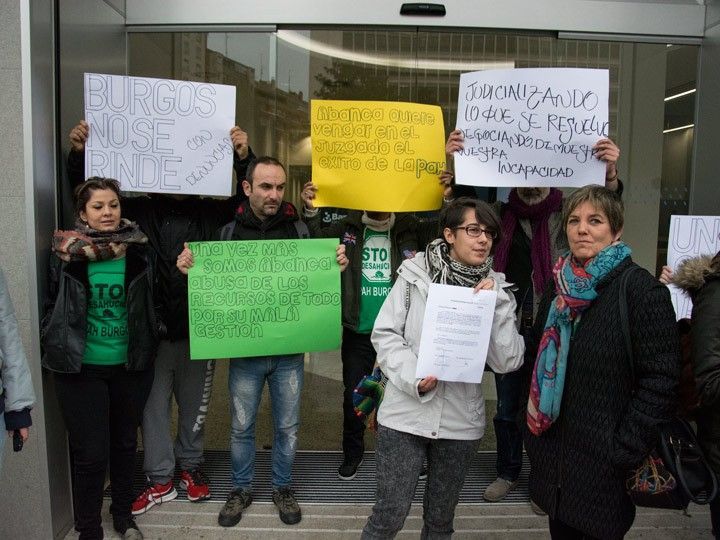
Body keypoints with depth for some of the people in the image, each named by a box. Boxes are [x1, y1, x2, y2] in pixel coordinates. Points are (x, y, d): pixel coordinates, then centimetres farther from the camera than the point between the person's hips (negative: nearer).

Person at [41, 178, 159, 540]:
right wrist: (58, 347, 3)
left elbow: (151, 301, 8)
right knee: (90, 453, 3)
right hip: (82, 367, -2)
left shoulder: (138, 247, -3)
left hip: (130, 364, 2)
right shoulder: (67, 251, -8)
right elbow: (51, 304, 4)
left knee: (125, 443, 17)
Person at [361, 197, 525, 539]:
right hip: (405, 414, -3)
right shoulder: (414, 274, -7)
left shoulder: (495, 289, 0)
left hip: (460, 420, 3)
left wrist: (497, 304, -16)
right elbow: (384, 334, -6)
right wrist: (413, 376, -19)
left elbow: (507, 361, -8)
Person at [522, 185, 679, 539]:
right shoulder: (560, 286, 6)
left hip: (603, 460, -6)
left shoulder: (642, 290, -13)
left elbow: (661, 381, -16)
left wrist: (626, 451, -17)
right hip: (553, 451, 6)